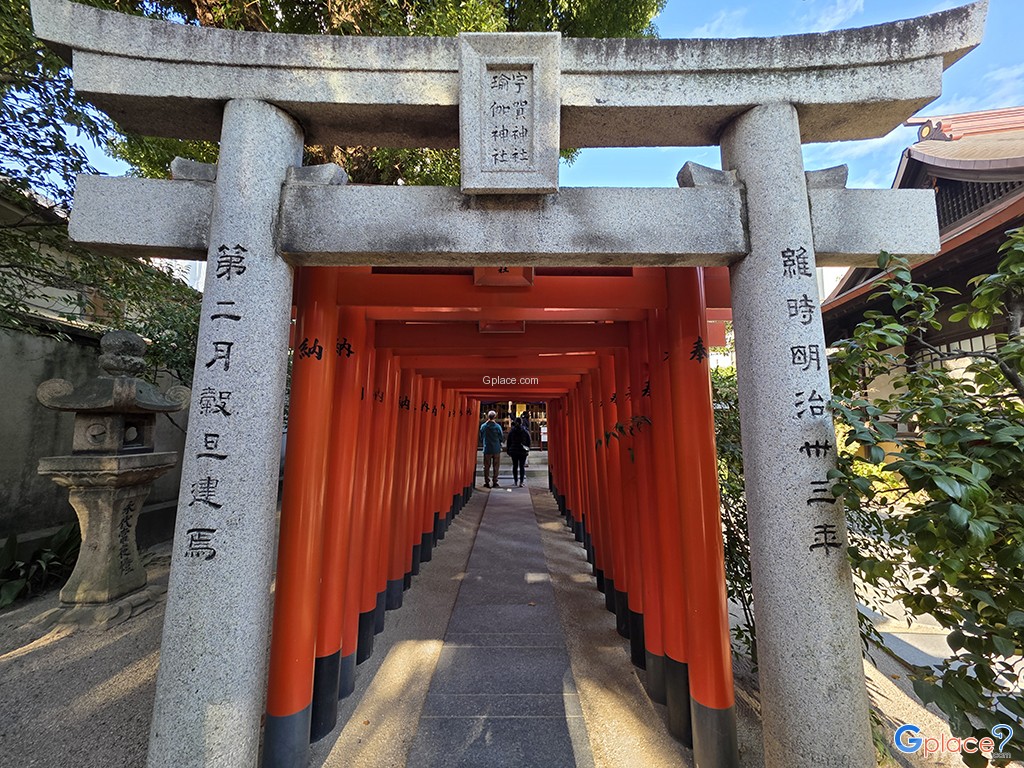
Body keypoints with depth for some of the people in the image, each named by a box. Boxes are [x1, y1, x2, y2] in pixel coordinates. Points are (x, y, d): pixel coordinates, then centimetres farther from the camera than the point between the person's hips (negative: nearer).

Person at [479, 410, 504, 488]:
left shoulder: (483, 426, -4)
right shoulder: (497, 426, -9)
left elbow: (481, 437, 7)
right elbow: (501, 438, -2)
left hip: (487, 449, 1)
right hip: (496, 449, -1)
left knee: (486, 466, 8)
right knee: (495, 466, 8)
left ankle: (486, 482, 9)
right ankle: (495, 482, 9)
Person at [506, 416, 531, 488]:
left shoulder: (511, 431, -2)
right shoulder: (525, 431, -4)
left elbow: (508, 442, 4)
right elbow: (528, 442, 3)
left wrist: (508, 450, 14)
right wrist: (527, 449, 15)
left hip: (514, 451, 1)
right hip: (523, 451, -1)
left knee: (515, 466, 12)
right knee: (522, 466, 0)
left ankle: (515, 481, 18)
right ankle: (521, 482, -5)